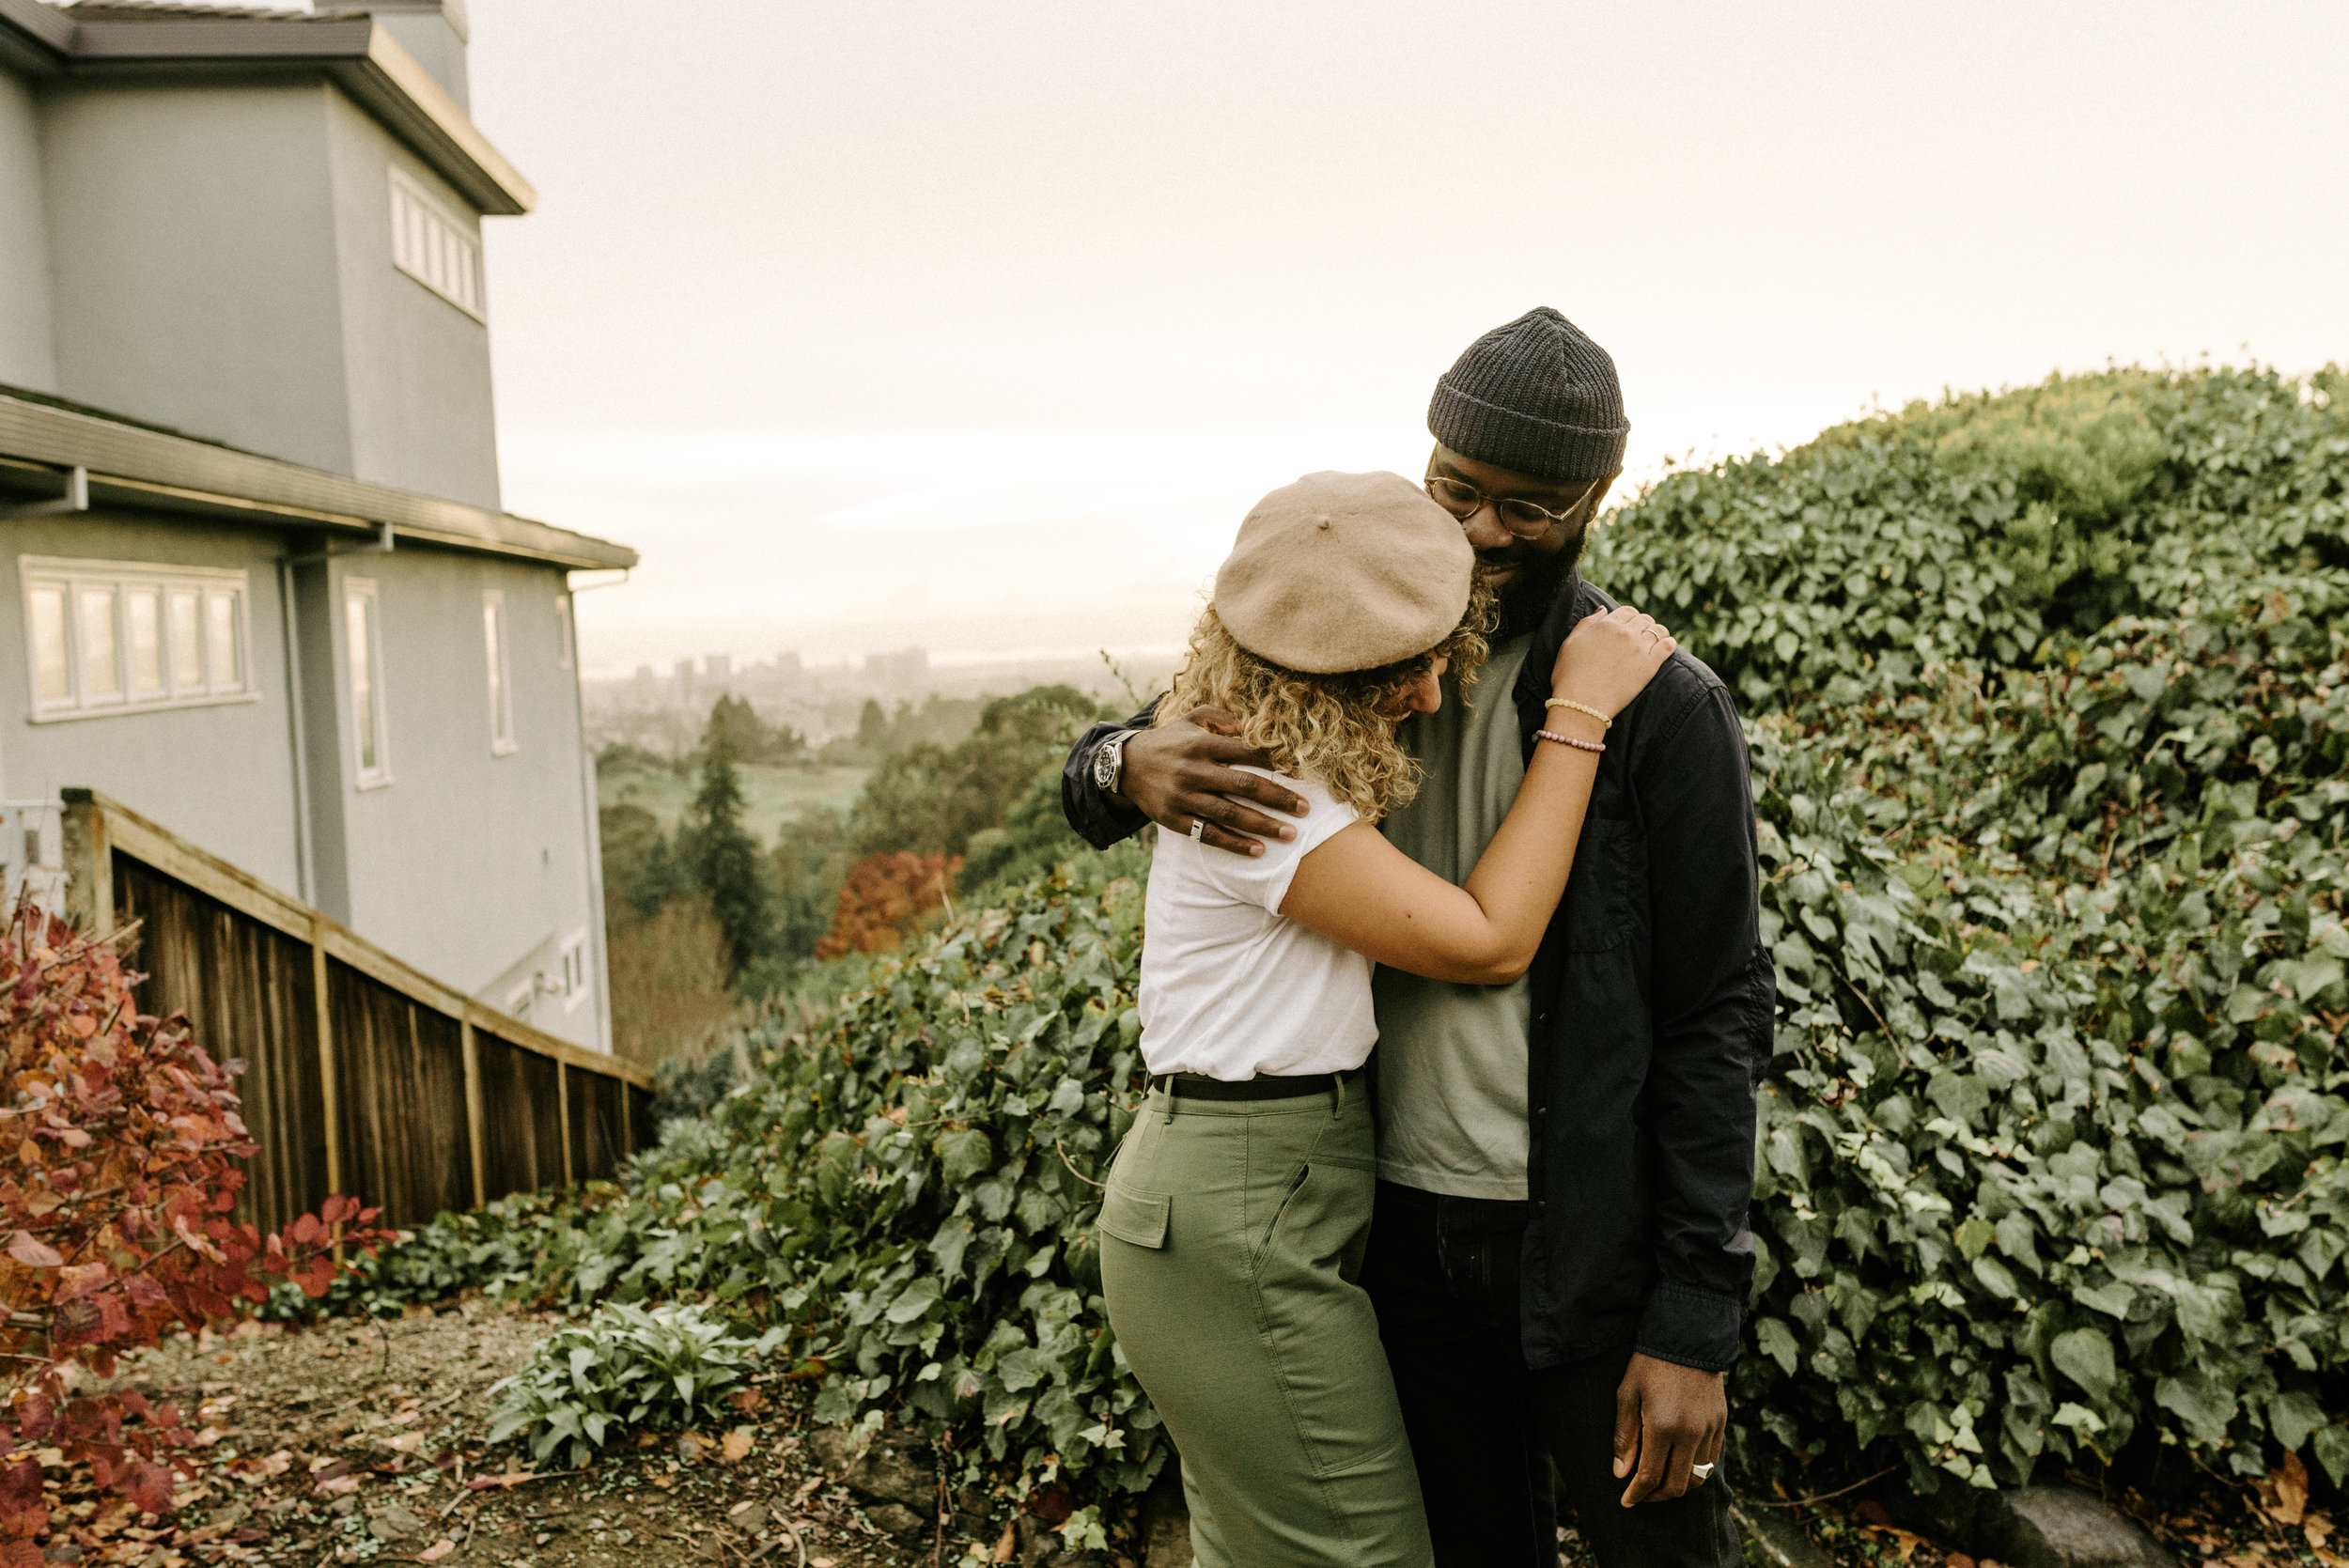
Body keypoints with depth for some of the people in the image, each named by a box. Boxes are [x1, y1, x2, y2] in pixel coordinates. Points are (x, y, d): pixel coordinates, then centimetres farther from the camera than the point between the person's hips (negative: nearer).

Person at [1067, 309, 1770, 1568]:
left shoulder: (1663, 708, -11)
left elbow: (1717, 1016, -11)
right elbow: (1092, 778, 7)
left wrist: (1695, 1324, -13)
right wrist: (1135, 763, -20)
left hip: (1592, 1242, -4)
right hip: (1406, 1227, 4)